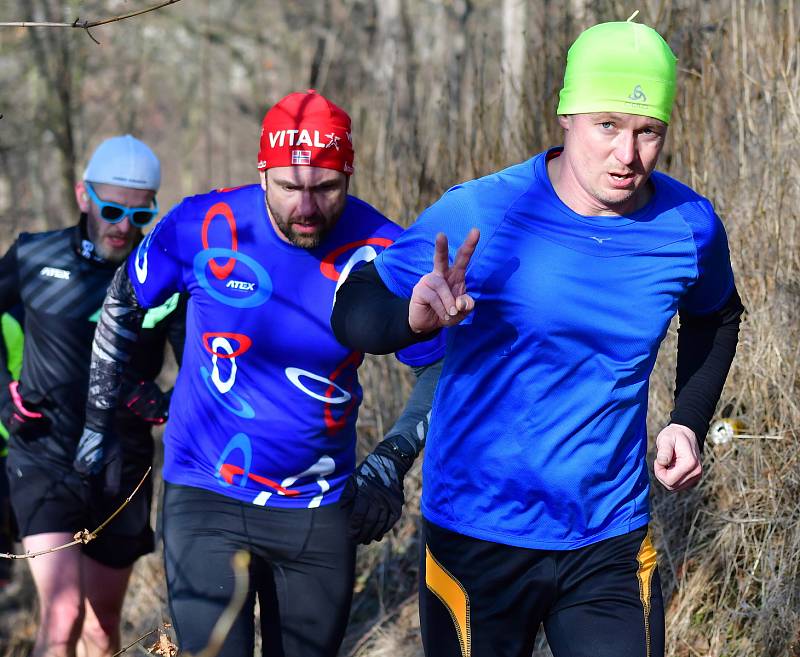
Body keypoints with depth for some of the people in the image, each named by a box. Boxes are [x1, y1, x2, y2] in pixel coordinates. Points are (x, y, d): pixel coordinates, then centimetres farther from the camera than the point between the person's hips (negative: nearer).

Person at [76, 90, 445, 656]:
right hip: (208, 500, -2)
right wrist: (97, 414, 12)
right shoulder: (203, 226, -12)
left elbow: (440, 365, 0)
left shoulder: (380, 254, -12)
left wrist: (391, 461, -12)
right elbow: (125, 301, 7)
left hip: (322, 511, 2)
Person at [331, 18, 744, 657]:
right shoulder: (476, 215, -15)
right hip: (477, 539, -2)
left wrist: (689, 422, 6)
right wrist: (417, 315, -32)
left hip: (613, 541, 3)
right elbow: (352, 316, -10)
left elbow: (714, 316, 20)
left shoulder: (690, 226, -3)